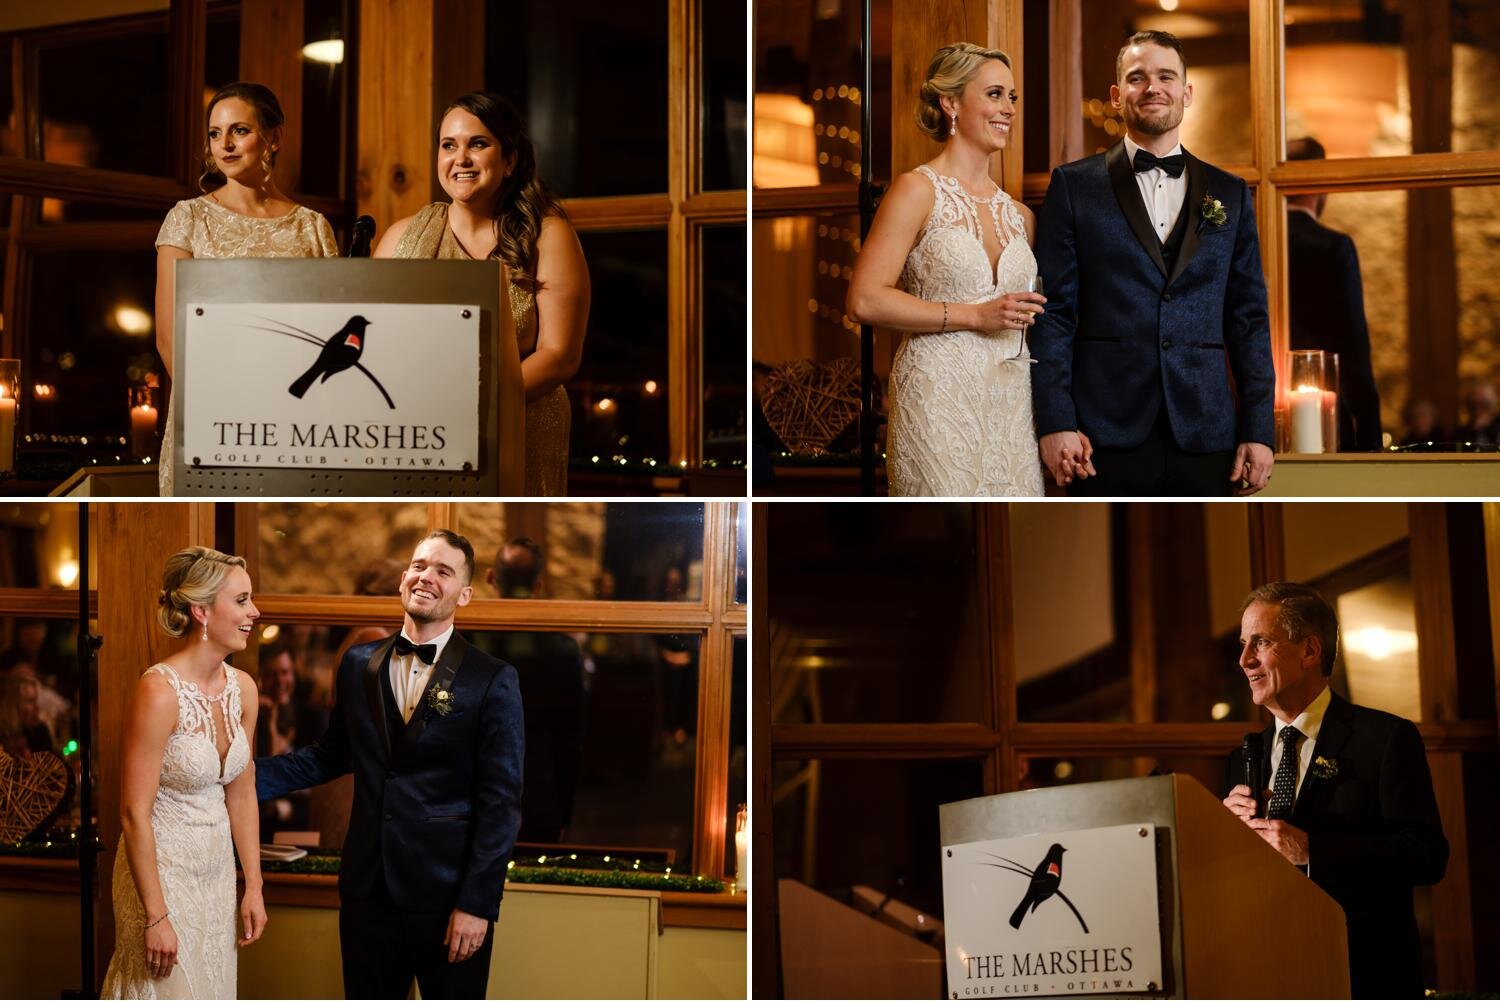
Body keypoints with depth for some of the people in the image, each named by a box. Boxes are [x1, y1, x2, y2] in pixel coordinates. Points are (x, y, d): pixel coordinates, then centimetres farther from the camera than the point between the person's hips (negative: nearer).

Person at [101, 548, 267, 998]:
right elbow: (134, 813, -20)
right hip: (163, 872, -7)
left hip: (218, 869, 7)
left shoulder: (242, 688, 0)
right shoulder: (159, 692, -21)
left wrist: (253, 887, 7)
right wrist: (156, 917, -19)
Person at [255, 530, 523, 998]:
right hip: (367, 888, 4)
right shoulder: (358, 664, 6)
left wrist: (477, 904, -12)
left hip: (447, 896, -4)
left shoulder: (492, 680, -8)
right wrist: (249, 775, 1)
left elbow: (500, 801, -9)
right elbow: (331, 754, 15)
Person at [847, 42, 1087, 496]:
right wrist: (975, 315, -15)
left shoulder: (1019, 215, 14)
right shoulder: (918, 190, -4)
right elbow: (865, 300, -14)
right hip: (941, 400, -6)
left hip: (1011, 402, 6)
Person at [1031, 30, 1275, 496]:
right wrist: (1055, 421, -9)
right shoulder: (1075, 186, 5)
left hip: (1204, 435, 2)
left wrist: (1259, 430, 3)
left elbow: (1248, 318, 11)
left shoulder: (1230, 194, 13)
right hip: (1107, 434, -2)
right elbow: (1053, 312, 0)